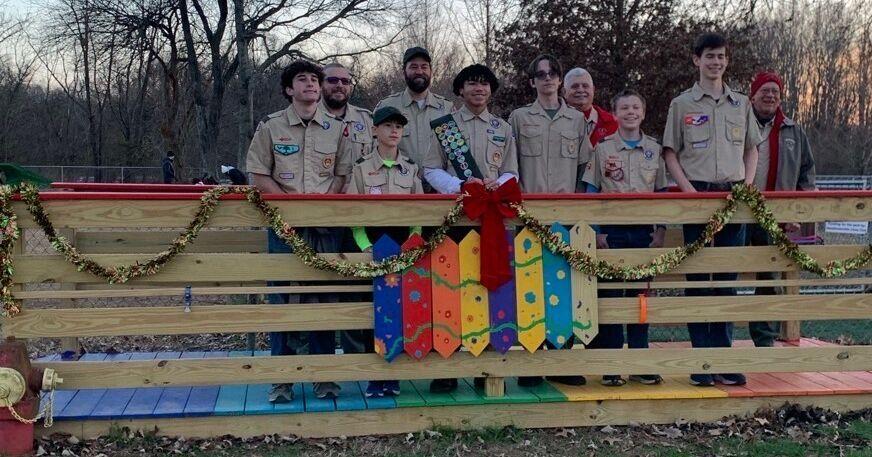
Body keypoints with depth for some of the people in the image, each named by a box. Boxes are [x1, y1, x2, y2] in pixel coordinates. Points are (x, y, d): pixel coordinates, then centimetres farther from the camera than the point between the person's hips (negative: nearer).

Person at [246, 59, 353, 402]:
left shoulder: (336, 129, 11)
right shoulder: (271, 127, 6)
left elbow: (343, 174, 10)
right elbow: (259, 176, 3)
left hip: (326, 223, 1)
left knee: (324, 297, 4)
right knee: (282, 297, -1)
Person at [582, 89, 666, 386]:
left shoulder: (654, 149, 8)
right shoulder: (603, 149, 1)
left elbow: (661, 194, 12)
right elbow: (591, 192, 0)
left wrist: (660, 231, 4)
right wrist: (596, 231, -6)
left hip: (644, 231, 2)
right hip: (612, 230, -2)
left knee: (640, 295, 6)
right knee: (610, 296, 0)